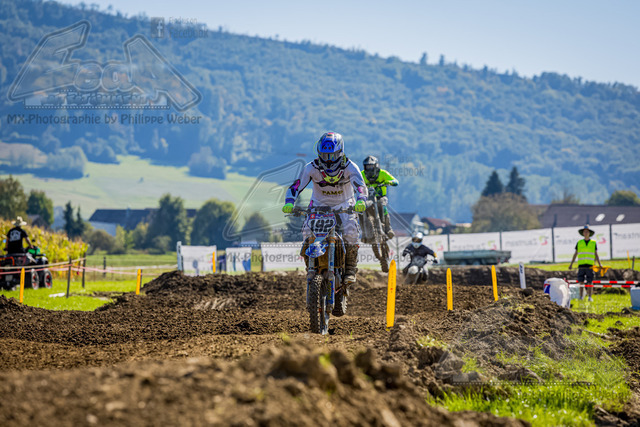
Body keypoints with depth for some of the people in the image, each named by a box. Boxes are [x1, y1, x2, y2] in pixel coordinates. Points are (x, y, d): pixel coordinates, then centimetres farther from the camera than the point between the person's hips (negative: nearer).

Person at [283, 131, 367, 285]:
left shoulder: (349, 167, -20)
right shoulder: (312, 168, -17)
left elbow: (360, 185, -32)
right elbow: (296, 185, -20)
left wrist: (360, 201, -54)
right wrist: (289, 202, -40)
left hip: (343, 205, -1)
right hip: (319, 205, 1)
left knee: (350, 232, -27)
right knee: (308, 232, -23)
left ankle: (350, 268, -8)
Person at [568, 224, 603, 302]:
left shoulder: (593, 243, 8)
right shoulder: (579, 243, 10)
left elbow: (596, 254, 9)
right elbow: (575, 254, 12)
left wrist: (599, 264, 0)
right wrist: (571, 264, 5)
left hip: (590, 266, -1)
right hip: (581, 265, 1)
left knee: (590, 282, -4)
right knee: (581, 282, -2)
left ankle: (590, 297, 0)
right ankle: (581, 297, 4)